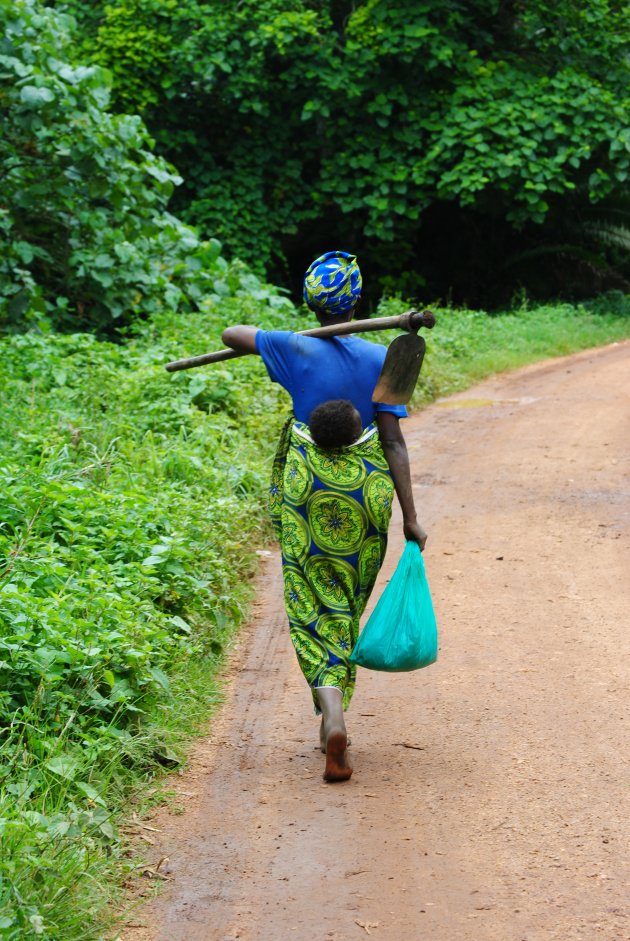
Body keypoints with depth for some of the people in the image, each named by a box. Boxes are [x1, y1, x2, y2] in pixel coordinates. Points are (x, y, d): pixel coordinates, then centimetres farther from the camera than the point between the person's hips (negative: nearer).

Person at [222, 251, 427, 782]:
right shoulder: (380, 359, -8)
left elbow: (230, 334, 7)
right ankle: (334, 717, 24)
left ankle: (334, 719, -19)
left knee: (314, 607, 2)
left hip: (306, 491, -1)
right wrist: (410, 518, -4)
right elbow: (394, 444, -8)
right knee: (348, 607, 16)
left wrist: (267, 342, 26)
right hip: (367, 491, 1)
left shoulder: (295, 350, -9)